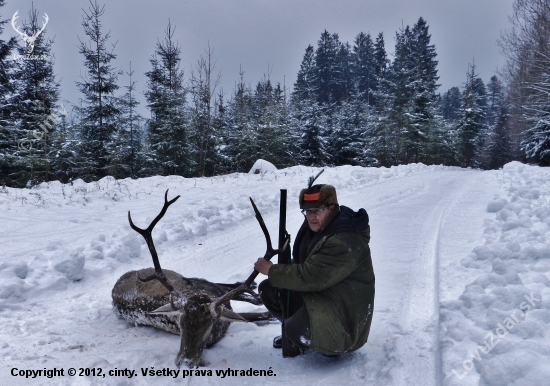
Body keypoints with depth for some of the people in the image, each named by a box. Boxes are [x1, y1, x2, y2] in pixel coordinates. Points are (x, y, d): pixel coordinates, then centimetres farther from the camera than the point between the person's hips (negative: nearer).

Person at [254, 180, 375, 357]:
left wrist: (272, 270, -20)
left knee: (298, 331, -30)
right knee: (267, 289, 2)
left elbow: (309, 276, -31)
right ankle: (294, 331, 18)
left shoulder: (344, 243, -29)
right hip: (315, 291, 9)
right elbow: (303, 266, 13)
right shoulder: (316, 227, 1)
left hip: (342, 307, -9)